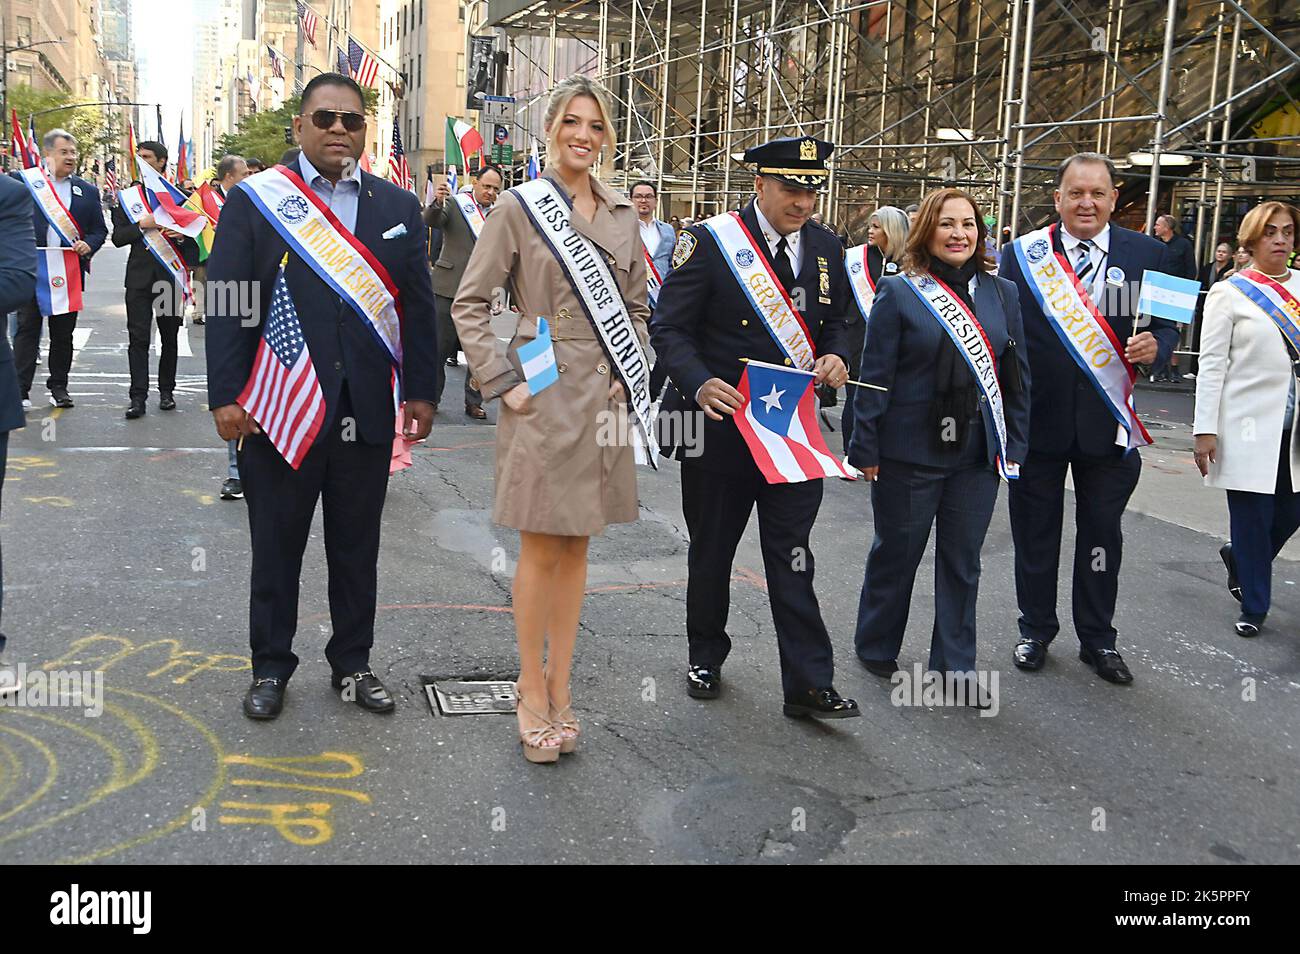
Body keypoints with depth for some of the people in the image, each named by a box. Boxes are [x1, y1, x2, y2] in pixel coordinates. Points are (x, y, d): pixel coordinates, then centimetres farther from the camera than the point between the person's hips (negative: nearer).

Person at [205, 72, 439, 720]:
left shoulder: (397, 207, 9)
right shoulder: (253, 201, 1)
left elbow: (417, 306, 10)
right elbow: (226, 304, -2)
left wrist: (420, 391, 5)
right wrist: (226, 396, -8)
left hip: (368, 413, 2)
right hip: (281, 411, -2)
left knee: (357, 546, 12)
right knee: (276, 546, 9)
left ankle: (352, 663, 27)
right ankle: (270, 668, 24)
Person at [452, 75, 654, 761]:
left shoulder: (621, 213, 10)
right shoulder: (519, 207, -4)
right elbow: (469, 303, -5)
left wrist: (630, 375, 5)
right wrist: (503, 382, -10)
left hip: (603, 397, 5)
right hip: (544, 399, -5)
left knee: (576, 548, 11)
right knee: (541, 551, 0)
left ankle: (560, 689, 21)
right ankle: (532, 693, 14)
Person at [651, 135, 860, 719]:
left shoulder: (825, 248, 6)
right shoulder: (709, 242, -9)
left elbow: (836, 321, 17)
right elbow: (669, 329, -11)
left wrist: (835, 355, -7)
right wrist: (700, 384, -29)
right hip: (719, 424, -2)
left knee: (792, 558, 1)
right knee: (711, 551, 13)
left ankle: (808, 685, 7)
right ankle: (706, 659, 33)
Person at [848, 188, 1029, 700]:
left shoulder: (1002, 294, 7)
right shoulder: (899, 292, -5)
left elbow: (1016, 374, 9)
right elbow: (874, 375, -7)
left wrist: (1015, 444, 5)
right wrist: (865, 448, -9)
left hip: (977, 453, 3)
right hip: (910, 450, -3)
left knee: (962, 560, 10)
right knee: (897, 552, 11)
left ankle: (955, 663, 22)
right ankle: (876, 648, 30)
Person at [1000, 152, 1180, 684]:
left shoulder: (1147, 255, 1)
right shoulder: (1023, 254, -2)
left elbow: (1167, 323, 5)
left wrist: (1155, 345, -18)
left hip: (1108, 421, 1)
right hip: (1037, 417, 0)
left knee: (1102, 533, 11)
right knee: (1035, 531, 12)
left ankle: (1098, 640, 27)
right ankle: (1036, 630, 31)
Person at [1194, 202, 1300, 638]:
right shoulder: (1229, 293, -2)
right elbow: (1212, 365, -5)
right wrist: (1205, 430, -10)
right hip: (1251, 425, -4)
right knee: (1252, 517, 1)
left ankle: (1239, 557, 36)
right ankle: (1254, 606, 17)